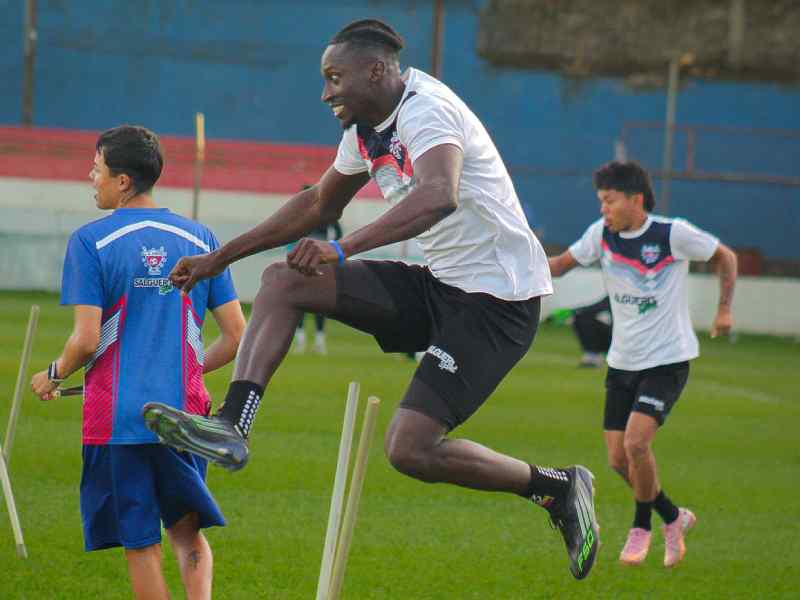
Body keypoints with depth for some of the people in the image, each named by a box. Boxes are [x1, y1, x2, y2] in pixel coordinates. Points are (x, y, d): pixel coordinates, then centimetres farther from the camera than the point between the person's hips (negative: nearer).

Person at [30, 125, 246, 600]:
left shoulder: (91, 241, -7)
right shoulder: (200, 239, 6)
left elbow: (87, 340, -13)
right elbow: (238, 337, 5)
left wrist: (54, 376, 7)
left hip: (117, 416, -3)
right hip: (184, 412, 3)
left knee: (141, 545, 6)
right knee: (188, 530, 16)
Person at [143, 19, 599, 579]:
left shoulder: (426, 109, -19)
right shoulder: (368, 128, 11)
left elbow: (438, 197, -40)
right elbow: (318, 204, 26)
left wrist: (343, 250, -49)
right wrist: (219, 258, 24)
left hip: (495, 301, -9)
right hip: (439, 283, 9)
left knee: (410, 450, -19)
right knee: (281, 281, 0)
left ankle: (558, 488, -1)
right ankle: (230, 426, -11)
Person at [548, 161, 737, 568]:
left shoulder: (673, 234, -14)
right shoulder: (602, 234, -1)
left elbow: (725, 257, 1)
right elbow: (562, 264, 10)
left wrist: (724, 310, -5)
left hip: (667, 361, -6)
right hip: (622, 362, 6)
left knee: (636, 443, -22)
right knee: (618, 460, 2)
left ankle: (641, 527, 3)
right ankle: (674, 518, 27)